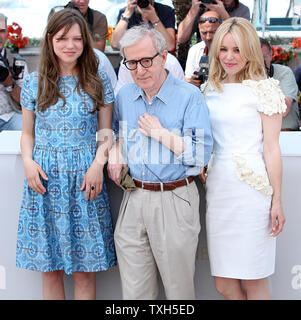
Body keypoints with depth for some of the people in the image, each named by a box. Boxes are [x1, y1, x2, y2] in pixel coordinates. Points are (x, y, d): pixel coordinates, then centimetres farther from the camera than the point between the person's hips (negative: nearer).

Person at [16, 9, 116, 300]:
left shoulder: (98, 81, 5)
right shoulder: (34, 82, 7)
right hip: (44, 178, 1)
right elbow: (28, 133, 13)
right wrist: (28, 162, -6)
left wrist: (98, 164, -10)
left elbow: (106, 132, 7)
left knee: (85, 270, 3)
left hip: (85, 179, -1)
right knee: (50, 269, 7)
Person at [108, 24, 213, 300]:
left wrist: (159, 132, -15)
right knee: (134, 288, 12)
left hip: (175, 201, -4)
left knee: (179, 287, 9)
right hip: (134, 198, 5)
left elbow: (201, 154, -15)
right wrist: (116, 148, 5)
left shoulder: (190, 96, -9)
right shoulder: (124, 96, 8)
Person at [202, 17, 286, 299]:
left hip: (252, 189, -5)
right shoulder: (210, 89, 13)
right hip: (217, 186, 5)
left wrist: (276, 200, -7)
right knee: (223, 283, 7)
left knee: (254, 280, 3)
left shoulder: (263, 89, -2)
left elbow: (271, 148, -5)